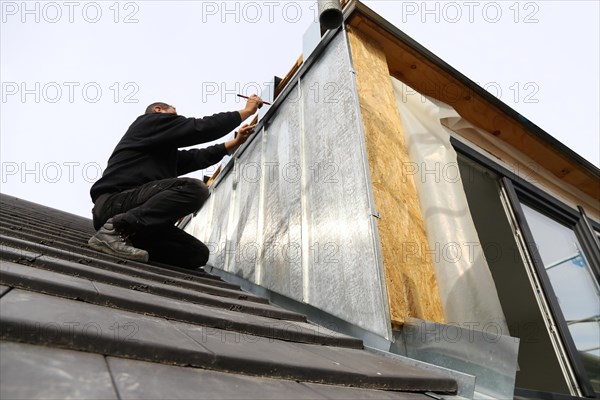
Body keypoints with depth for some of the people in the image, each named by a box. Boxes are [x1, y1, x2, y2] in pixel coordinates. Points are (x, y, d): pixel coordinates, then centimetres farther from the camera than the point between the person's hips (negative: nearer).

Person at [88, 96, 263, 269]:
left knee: (197, 253, -6)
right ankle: (114, 230, -23)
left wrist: (236, 142, 32)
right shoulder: (151, 120, 7)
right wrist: (246, 111, 8)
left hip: (134, 214, 8)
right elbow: (200, 128, -1)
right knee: (194, 188, -29)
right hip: (115, 202, -8)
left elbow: (196, 157, 27)